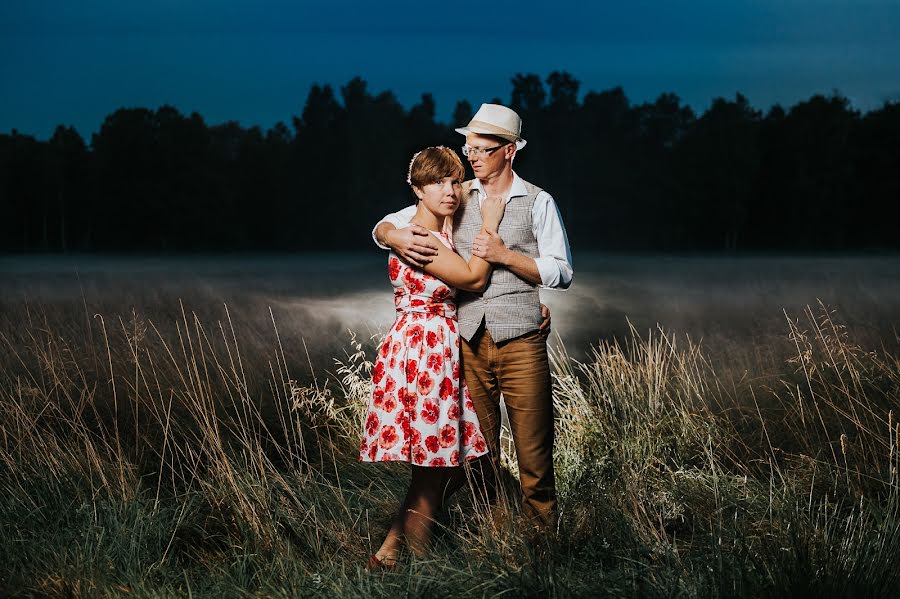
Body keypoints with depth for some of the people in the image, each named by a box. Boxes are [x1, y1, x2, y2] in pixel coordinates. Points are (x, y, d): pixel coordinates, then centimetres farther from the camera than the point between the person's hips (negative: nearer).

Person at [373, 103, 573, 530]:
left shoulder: (538, 202, 4)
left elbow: (560, 273, -1)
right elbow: (384, 227, 11)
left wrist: (504, 256, -11)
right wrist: (396, 237, -13)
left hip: (520, 342, -2)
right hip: (468, 342, 3)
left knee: (534, 454, -1)